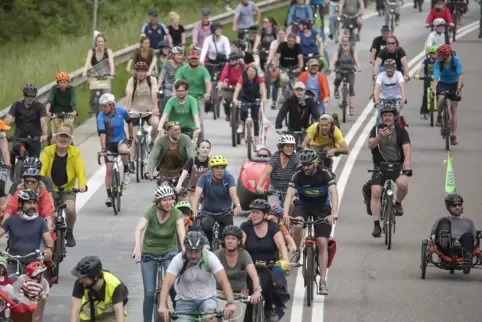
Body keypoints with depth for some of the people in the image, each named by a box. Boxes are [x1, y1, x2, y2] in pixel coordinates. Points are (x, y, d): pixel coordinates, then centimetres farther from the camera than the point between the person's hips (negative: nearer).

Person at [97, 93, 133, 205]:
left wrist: (131, 137, 14)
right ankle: (109, 196, 9)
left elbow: (129, 122, 8)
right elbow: (102, 133, -27)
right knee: (109, 170, -4)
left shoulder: (122, 111, -12)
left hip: (121, 140, 0)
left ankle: (126, 172, -12)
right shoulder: (101, 116, -18)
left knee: (123, 150, -37)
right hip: (109, 143, 0)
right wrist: (103, 149, -36)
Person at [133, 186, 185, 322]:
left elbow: (181, 230, -34)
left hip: (169, 251, 0)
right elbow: (139, 229, -32)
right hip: (149, 252, 0)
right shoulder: (151, 212, -18)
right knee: (149, 293, -5)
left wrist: (183, 245, -54)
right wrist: (137, 246, -52)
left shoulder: (176, 213, -17)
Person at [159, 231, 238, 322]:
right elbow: (167, 283, -28)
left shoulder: (210, 258, -18)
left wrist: (230, 303, -39)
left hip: (207, 298, -1)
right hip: (185, 300, 1)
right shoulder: (178, 260, -19)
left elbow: (223, 281, -24)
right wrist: (163, 306, -44)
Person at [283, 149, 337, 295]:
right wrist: (285, 213, -46)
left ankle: (322, 281, -7)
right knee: (297, 227, -33)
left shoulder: (325, 173, -22)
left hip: (322, 207, -1)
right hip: (303, 205, 1)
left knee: (322, 243, -10)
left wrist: (334, 213, -50)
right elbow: (289, 194, -29)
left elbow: (334, 192, -34)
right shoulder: (298, 175, -18)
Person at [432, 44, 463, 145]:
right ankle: (439, 116, 0)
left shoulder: (456, 60, -24)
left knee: (454, 109, -1)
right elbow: (436, 76, -30)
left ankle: (454, 136, 4)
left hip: (455, 84, 0)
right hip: (443, 84, 1)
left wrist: (458, 88, -44)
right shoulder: (438, 63, -21)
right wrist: (433, 89, -46)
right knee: (441, 99, -31)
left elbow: (460, 75, -30)